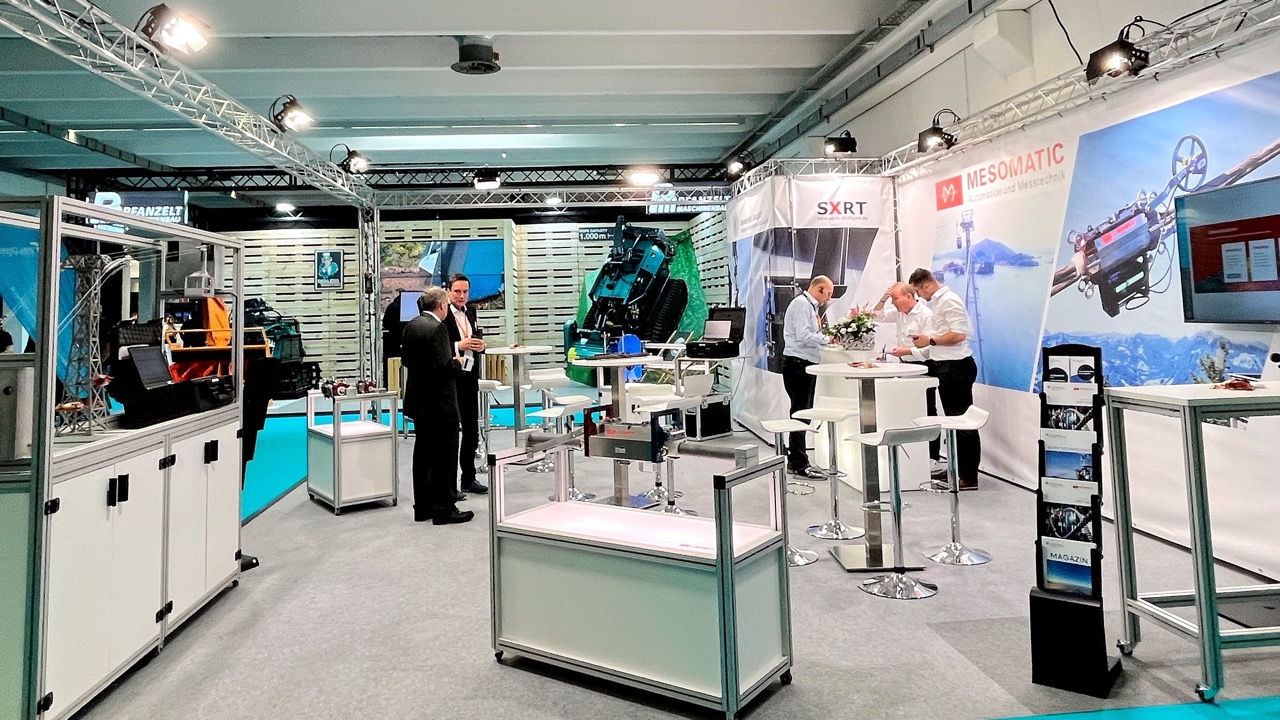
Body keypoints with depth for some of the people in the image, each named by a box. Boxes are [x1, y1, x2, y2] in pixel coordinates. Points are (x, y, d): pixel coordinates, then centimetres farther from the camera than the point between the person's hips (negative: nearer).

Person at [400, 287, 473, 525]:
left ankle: (423, 507, 23)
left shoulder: (411, 325, 7)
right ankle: (444, 508, 5)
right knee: (445, 455, 0)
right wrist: (457, 364, -6)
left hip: (418, 400, 9)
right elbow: (444, 366, -25)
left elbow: (405, 359, 16)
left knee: (423, 454, 15)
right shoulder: (437, 328, -19)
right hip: (440, 402, -9)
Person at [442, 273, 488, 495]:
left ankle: (469, 478, 27)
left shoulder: (471, 311, 11)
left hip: (470, 377, 7)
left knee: (472, 430, 14)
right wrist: (458, 346, -24)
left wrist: (480, 345, 1)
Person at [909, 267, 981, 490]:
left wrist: (930, 340, -16)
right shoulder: (940, 301, 16)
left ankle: (969, 477, -1)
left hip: (956, 366, -10)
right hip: (946, 366, 11)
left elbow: (958, 334, -24)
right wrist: (925, 339, 13)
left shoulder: (949, 301, -15)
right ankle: (957, 469, 24)